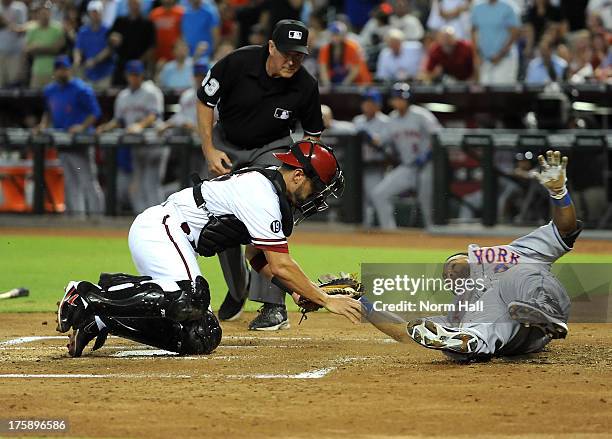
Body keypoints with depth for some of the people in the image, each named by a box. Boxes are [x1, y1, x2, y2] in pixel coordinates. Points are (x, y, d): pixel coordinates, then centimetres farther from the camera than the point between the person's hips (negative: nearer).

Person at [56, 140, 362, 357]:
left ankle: (101, 320, 1)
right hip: (159, 228, -10)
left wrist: (298, 292, 8)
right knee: (187, 296, -37)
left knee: (201, 337, -3)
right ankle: (89, 298, -25)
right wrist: (326, 301, -14)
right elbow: (280, 266, -18)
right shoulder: (264, 195, -16)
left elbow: (258, 257, 22)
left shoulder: (269, 187, 15)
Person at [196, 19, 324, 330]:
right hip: (225, 144, 2)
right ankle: (237, 289, 33)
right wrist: (209, 150, -16)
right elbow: (205, 101, -10)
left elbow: (312, 134, -4)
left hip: (271, 149, -2)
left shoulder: (305, 88, -22)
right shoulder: (237, 63, -26)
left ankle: (274, 305, -20)